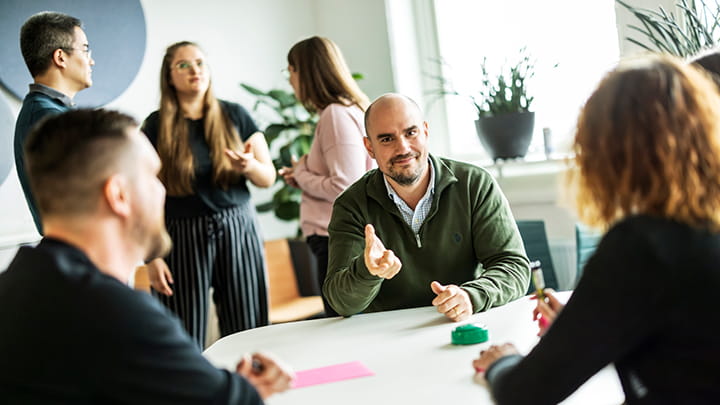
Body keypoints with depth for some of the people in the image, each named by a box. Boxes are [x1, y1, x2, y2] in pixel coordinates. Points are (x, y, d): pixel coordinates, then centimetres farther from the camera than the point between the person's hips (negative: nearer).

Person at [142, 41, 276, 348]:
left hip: (239, 231, 2)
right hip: (184, 238, -1)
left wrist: (250, 166, -13)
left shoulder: (235, 116, 6)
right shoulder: (156, 127, 1)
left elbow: (268, 178, 10)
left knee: (248, 333, 1)